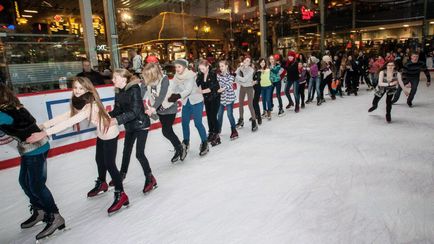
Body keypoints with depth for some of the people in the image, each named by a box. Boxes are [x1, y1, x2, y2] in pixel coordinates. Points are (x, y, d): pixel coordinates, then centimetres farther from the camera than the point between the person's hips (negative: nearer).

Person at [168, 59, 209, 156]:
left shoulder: (190, 75, -19)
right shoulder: (176, 77, -2)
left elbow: (188, 90, -29)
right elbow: (175, 89, -4)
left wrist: (178, 96, -43)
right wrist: (173, 97, -25)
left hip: (196, 101, -5)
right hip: (186, 102, 6)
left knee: (198, 123, -8)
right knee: (184, 123, 9)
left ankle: (205, 143, 9)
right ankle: (186, 143, 29)